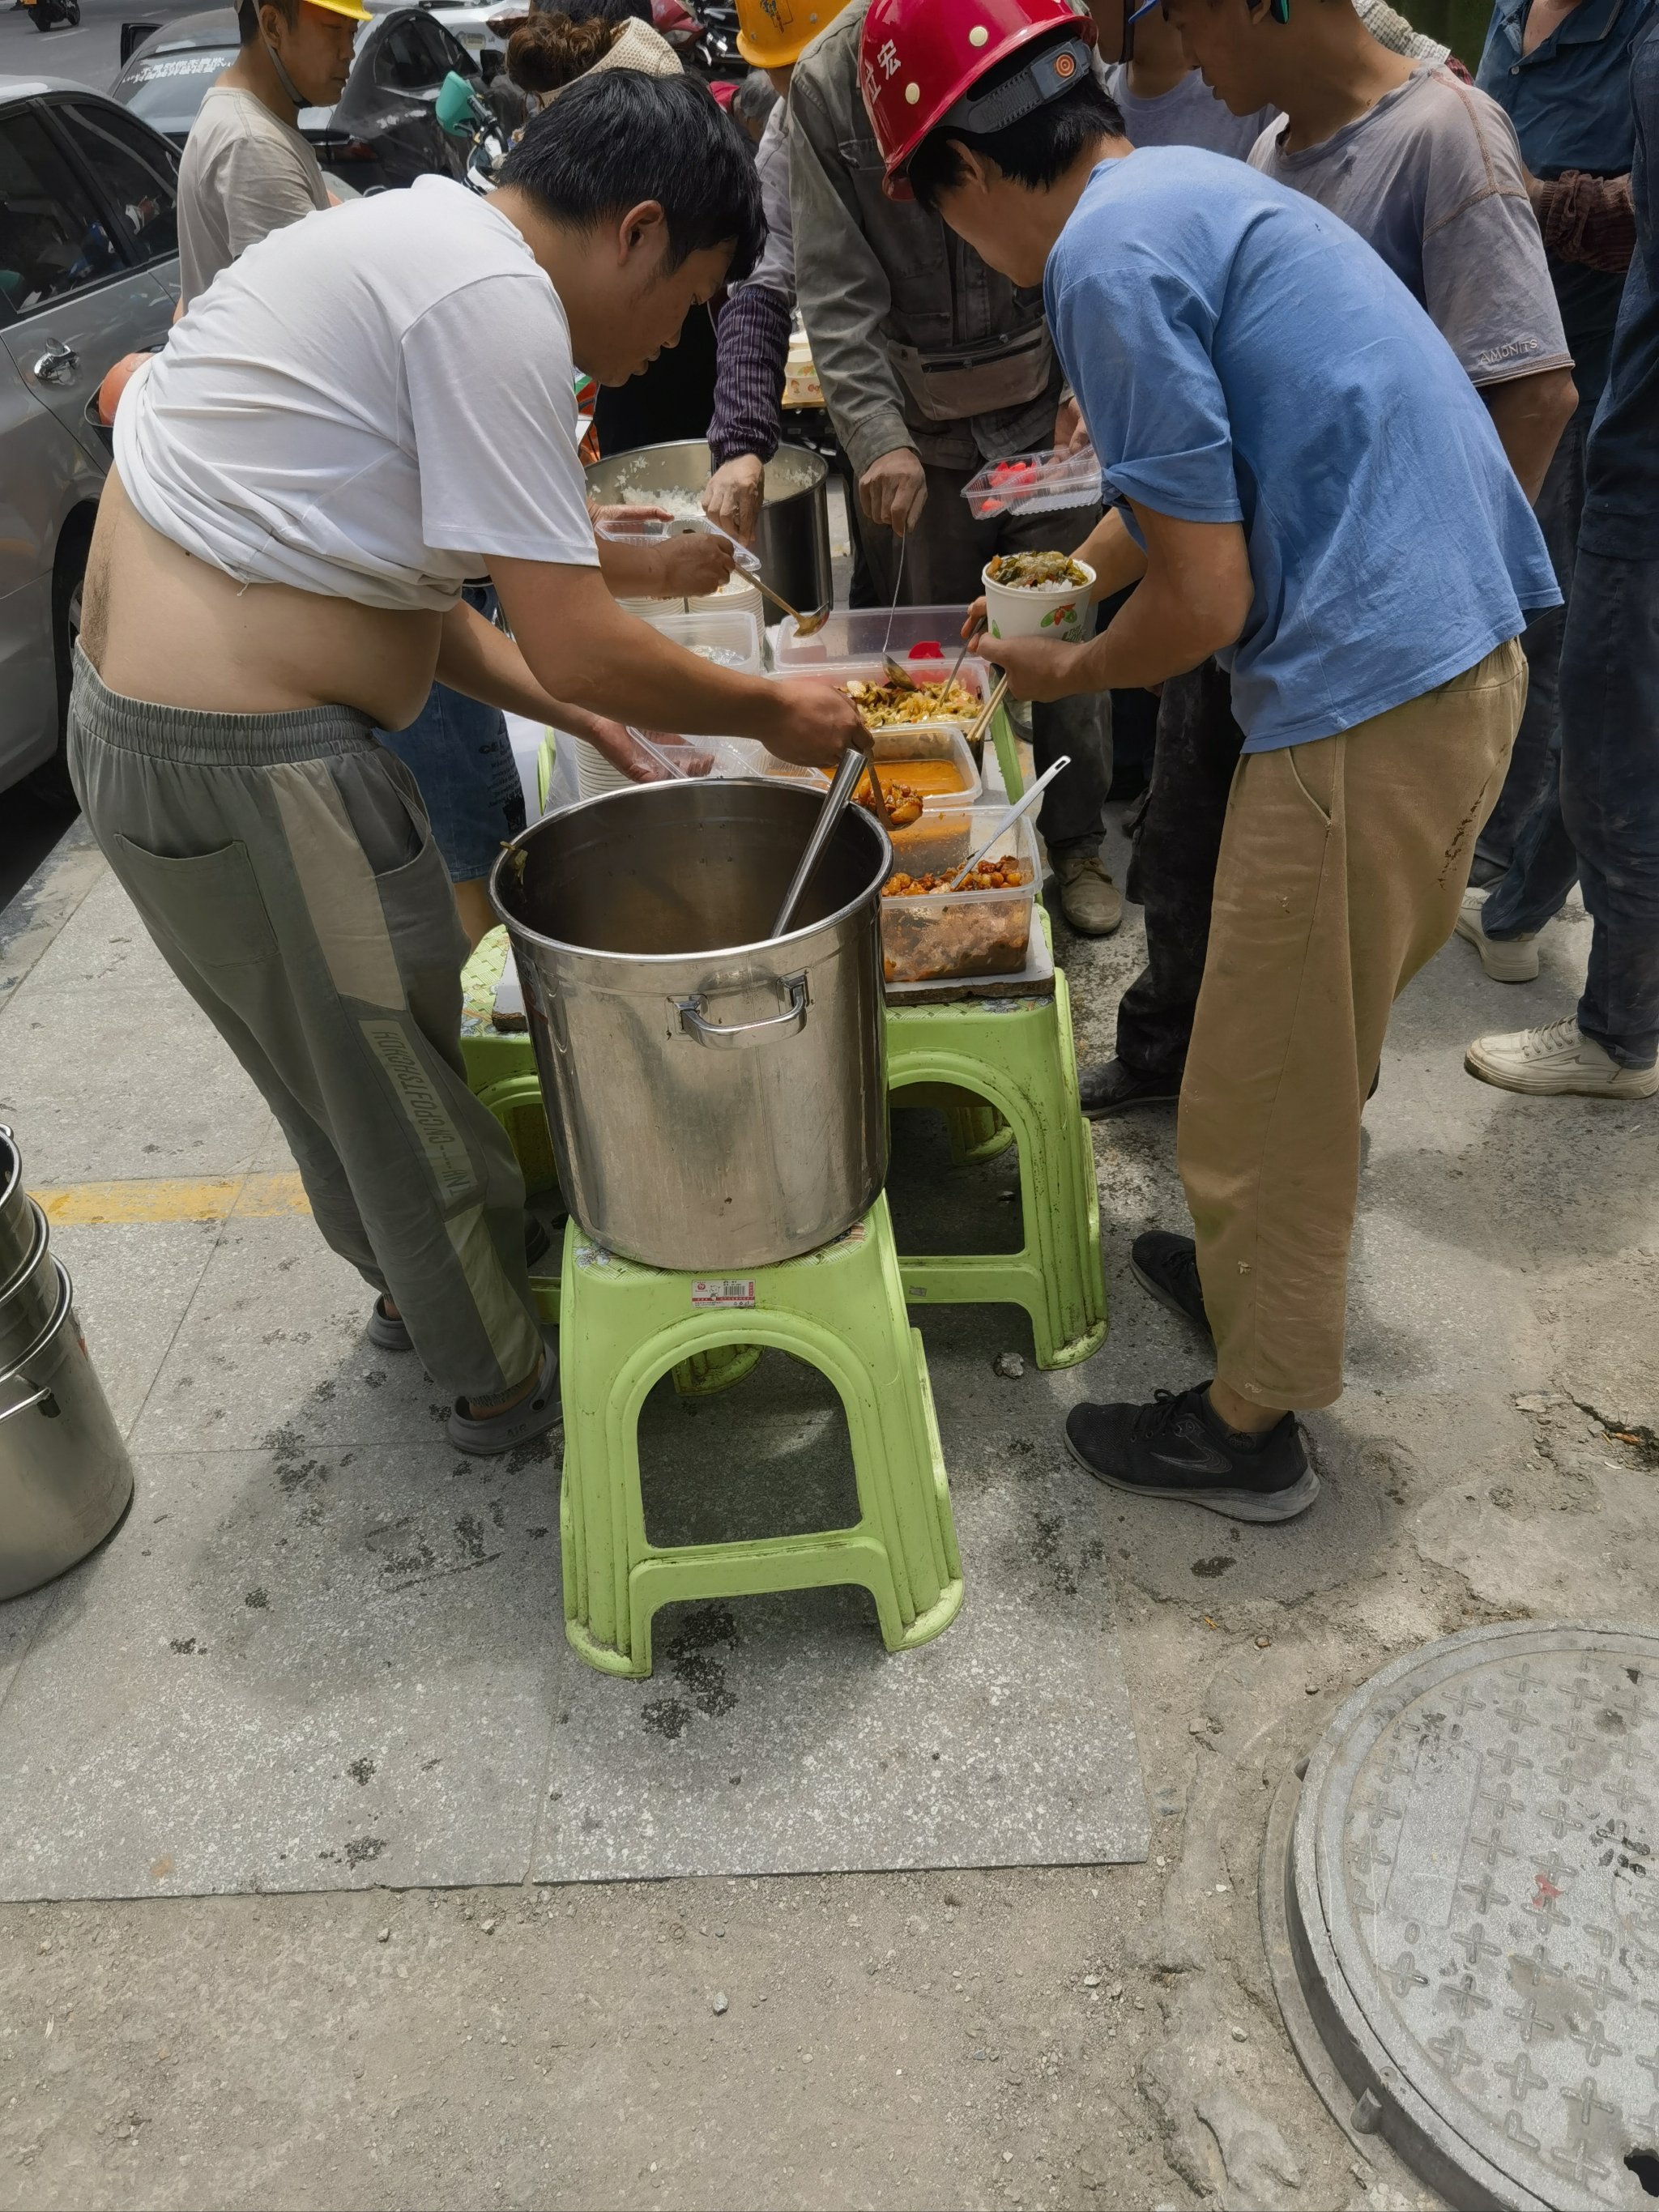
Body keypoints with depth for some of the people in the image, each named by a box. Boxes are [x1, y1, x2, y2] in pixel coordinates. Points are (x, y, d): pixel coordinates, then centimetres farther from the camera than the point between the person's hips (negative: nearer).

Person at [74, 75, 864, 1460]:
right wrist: (771, 713, -5)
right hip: (254, 768, -10)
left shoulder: (413, 245, 14)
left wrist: (588, 718, 14)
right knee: (399, 1080, 7)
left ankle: (414, 1288, 48)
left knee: (339, 1062, 25)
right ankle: (509, 1380, 29)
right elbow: (577, 647, -21)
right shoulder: (497, 296, -18)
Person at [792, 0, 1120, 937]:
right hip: (916, 425, 1)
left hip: (1047, 409, 0)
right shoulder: (827, 80, -5)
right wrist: (879, 434, -20)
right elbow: (837, 289, -9)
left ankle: (1078, 841, 21)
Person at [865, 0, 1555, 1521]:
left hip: (1366, 697, -9)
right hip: (1463, 651, 10)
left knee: (1273, 1081, 5)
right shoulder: (1191, 184, 16)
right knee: (1316, 1042, 24)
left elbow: (1205, 602, -16)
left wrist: (1069, 673, 2)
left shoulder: (1107, 256, -14)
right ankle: (1268, 1270, 45)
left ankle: (1251, 1425, 23)